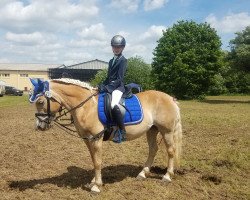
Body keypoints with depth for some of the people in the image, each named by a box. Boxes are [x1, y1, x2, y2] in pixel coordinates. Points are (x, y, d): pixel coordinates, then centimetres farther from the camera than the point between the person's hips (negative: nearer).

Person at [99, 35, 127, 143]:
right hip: (109, 87, 9)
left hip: (118, 87, -9)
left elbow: (120, 78, -12)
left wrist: (108, 87, -19)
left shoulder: (123, 60, -3)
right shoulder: (111, 61, 20)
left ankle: (122, 132, -27)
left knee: (113, 105, -34)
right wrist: (103, 85, 6)